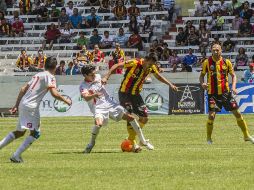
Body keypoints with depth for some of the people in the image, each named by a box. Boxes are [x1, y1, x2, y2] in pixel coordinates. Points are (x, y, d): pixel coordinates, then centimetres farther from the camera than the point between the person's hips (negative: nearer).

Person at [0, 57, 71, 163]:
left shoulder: (38, 75, 20)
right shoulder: (49, 76, -5)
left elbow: (23, 89, 19)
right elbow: (54, 94, -16)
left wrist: (16, 105, 22)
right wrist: (66, 100, 0)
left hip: (23, 105, 8)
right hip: (31, 107, -8)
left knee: (19, 132, 19)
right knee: (35, 133, -1)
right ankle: (16, 156, -7)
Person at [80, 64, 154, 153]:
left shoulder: (98, 77, 4)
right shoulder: (83, 86, -13)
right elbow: (86, 98, -34)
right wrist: (94, 95, -50)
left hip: (109, 103, 5)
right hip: (98, 108, -5)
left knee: (130, 117, -1)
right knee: (98, 123, -36)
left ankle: (143, 141, 12)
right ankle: (91, 143, -10)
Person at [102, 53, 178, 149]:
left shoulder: (151, 67, -1)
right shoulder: (135, 63, -22)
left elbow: (159, 77, 20)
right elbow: (116, 66, -22)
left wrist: (170, 84, 17)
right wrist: (106, 77, -29)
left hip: (136, 94, 7)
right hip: (125, 93, -7)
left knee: (144, 118, 1)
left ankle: (131, 138, 15)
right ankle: (132, 142, -8)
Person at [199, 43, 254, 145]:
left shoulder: (226, 62, 1)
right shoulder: (207, 62, -2)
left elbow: (233, 75, 9)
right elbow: (201, 75, 7)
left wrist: (233, 86, -7)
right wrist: (202, 83, -15)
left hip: (225, 92, 2)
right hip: (213, 93, -2)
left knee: (237, 113, 3)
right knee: (211, 115, -12)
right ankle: (209, 138, 7)